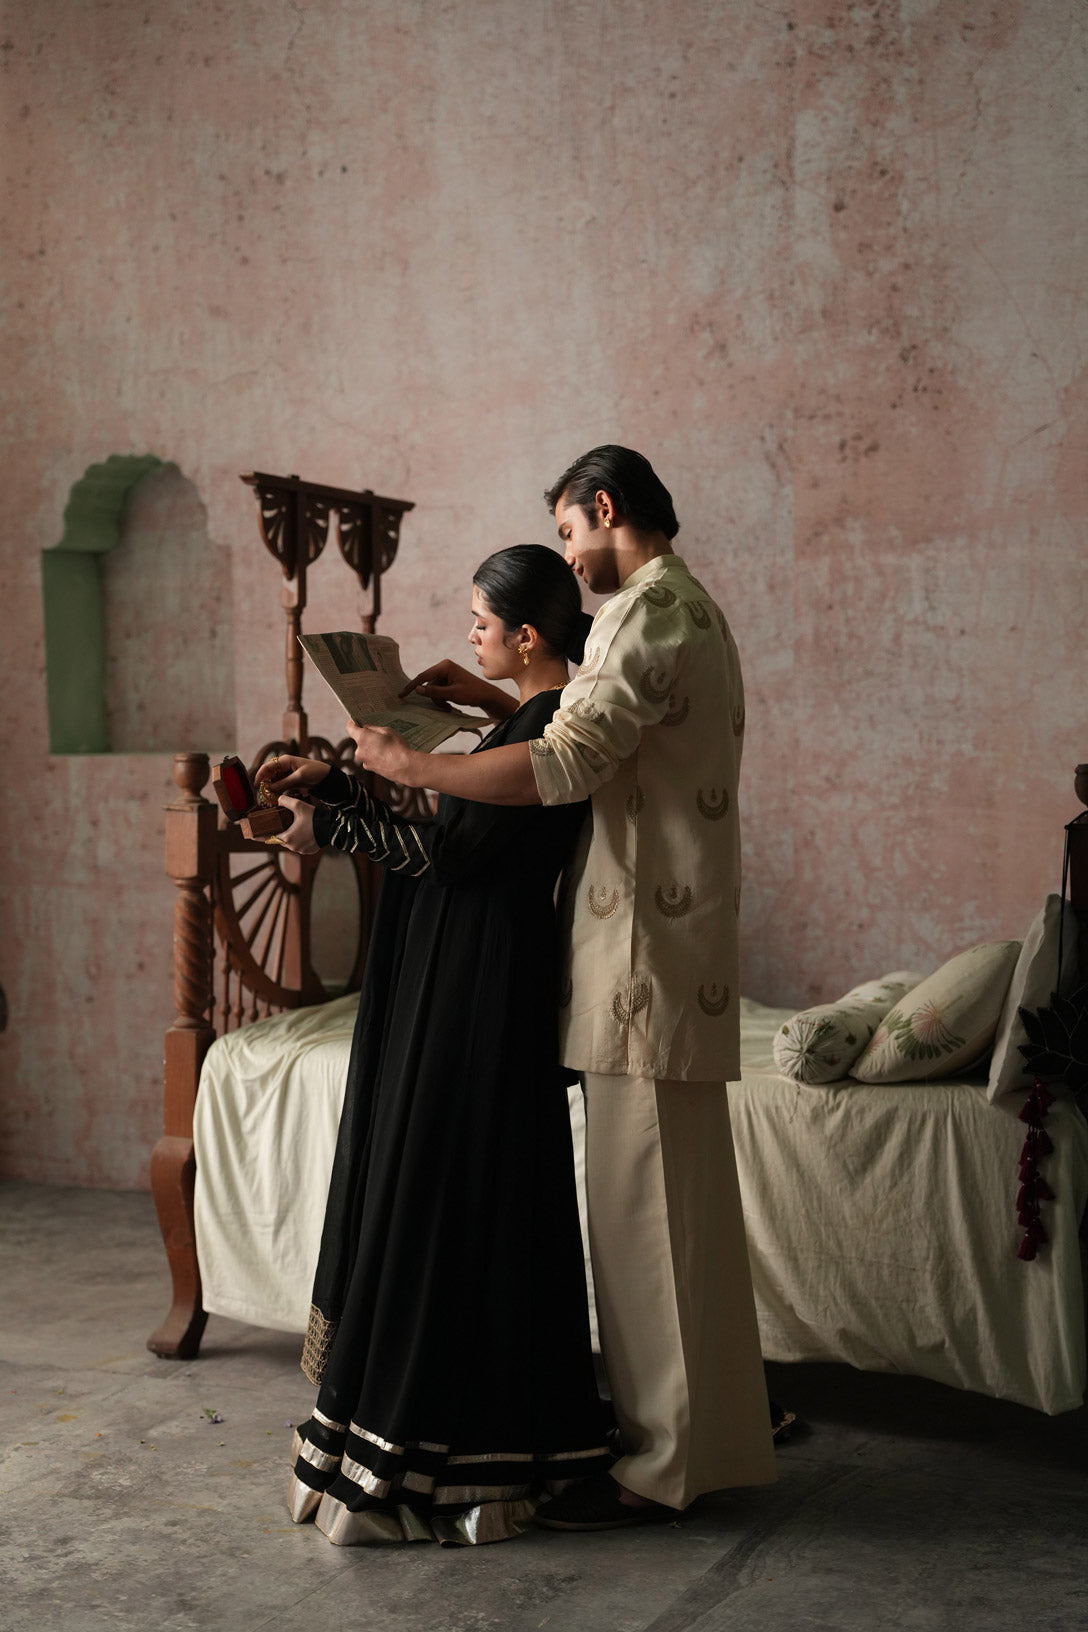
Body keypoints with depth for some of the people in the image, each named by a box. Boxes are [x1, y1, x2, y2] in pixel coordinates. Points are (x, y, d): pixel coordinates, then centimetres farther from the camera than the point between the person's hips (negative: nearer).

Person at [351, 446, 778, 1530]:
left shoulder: (654, 612, -14)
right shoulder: (684, 609, 20)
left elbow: (562, 768, -24)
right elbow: (599, 733, 25)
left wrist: (409, 766, -15)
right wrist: (484, 700, 18)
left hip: (650, 951, -11)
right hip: (667, 944, 11)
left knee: (645, 1203, -4)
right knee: (678, 1198, 16)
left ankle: (660, 1463, 5)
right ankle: (710, 1430, 27)